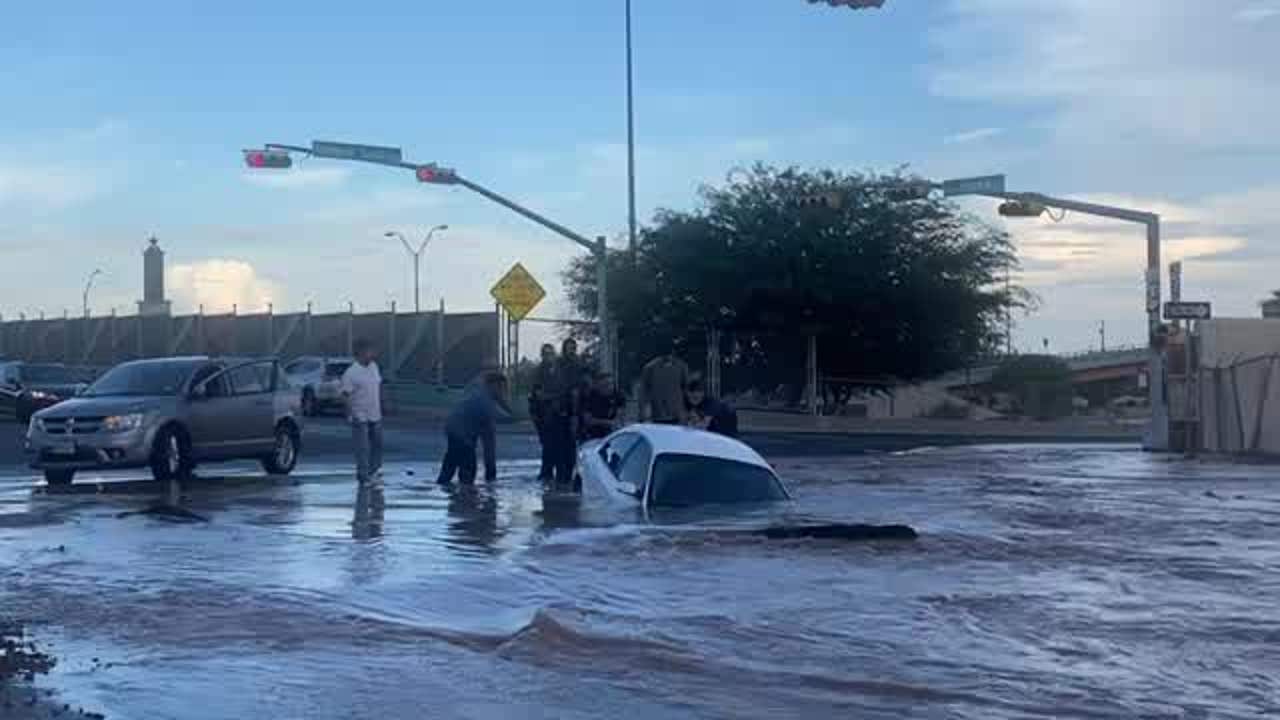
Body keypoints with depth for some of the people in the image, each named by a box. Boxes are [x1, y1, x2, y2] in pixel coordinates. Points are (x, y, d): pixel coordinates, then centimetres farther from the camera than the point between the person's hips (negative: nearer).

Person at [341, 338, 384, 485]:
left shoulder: (374, 366, 6)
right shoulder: (351, 373, -16)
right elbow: (345, 395, -14)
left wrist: (381, 404, 15)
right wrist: (351, 413, -19)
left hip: (375, 415, 7)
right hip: (360, 417, -7)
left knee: (377, 443, 14)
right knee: (362, 447, -3)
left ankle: (374, 470, 27)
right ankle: (363, 474, 5)